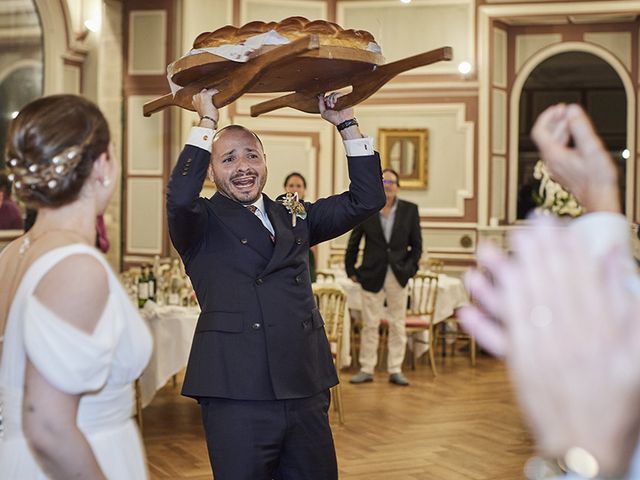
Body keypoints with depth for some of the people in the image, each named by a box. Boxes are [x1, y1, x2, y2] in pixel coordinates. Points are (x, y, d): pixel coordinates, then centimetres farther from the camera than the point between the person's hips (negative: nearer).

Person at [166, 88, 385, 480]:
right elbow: (180, 197, -19)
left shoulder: (293, 217, 18)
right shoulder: (204, 224, 3)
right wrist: (207, 121, -14)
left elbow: (367, 199, 15)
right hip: (236, 399, -5)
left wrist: (346, 123, 10)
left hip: (306, 395, 5)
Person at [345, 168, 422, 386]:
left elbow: (416, 244, 6)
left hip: (399, 276, 1)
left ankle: (395, 370, 13)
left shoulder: (410, 210, 2)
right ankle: (366, 369, 12)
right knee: (370, 324, 3)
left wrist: (410, 268, -3)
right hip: (372, 275, -1)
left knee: (397, 324, 6)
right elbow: (353, 243, 6)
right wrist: (351, 270, 3)